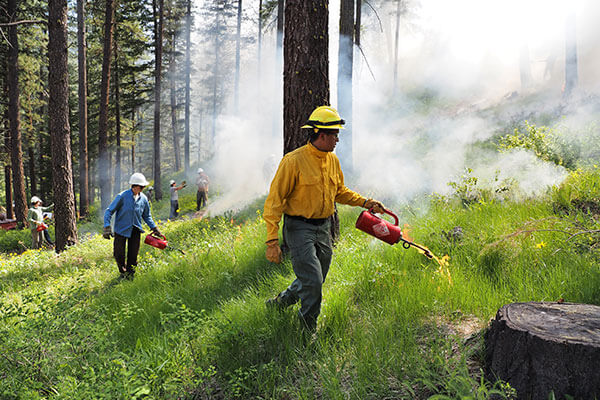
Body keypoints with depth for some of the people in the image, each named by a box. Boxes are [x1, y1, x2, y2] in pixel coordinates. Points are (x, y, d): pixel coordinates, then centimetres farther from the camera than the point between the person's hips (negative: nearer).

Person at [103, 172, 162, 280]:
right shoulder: (122, 196, -17)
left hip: (135, 230, 3)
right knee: (119, 254, 3)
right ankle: (123, 272, 30)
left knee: (133, 254, 5)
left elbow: (147, 216, 12)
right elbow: (109, 211, -11)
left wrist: (154, 228, 5)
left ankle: (130, 274, 24)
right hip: (121, 229, -3)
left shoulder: (143, 199, -3)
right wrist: (107, 227, -21)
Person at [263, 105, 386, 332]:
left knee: (315, 282, 15)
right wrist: (272, 241, -21)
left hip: (323, 228, 8)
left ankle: (278, 303, 39)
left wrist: (365, 202, 10)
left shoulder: (332, 160, 7)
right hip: (299, 229, -7)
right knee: (313, 282, -10)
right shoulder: (294, 161, -16)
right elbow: (275, 201, -16)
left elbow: (340, 192, 23)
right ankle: (307, 333, 11)